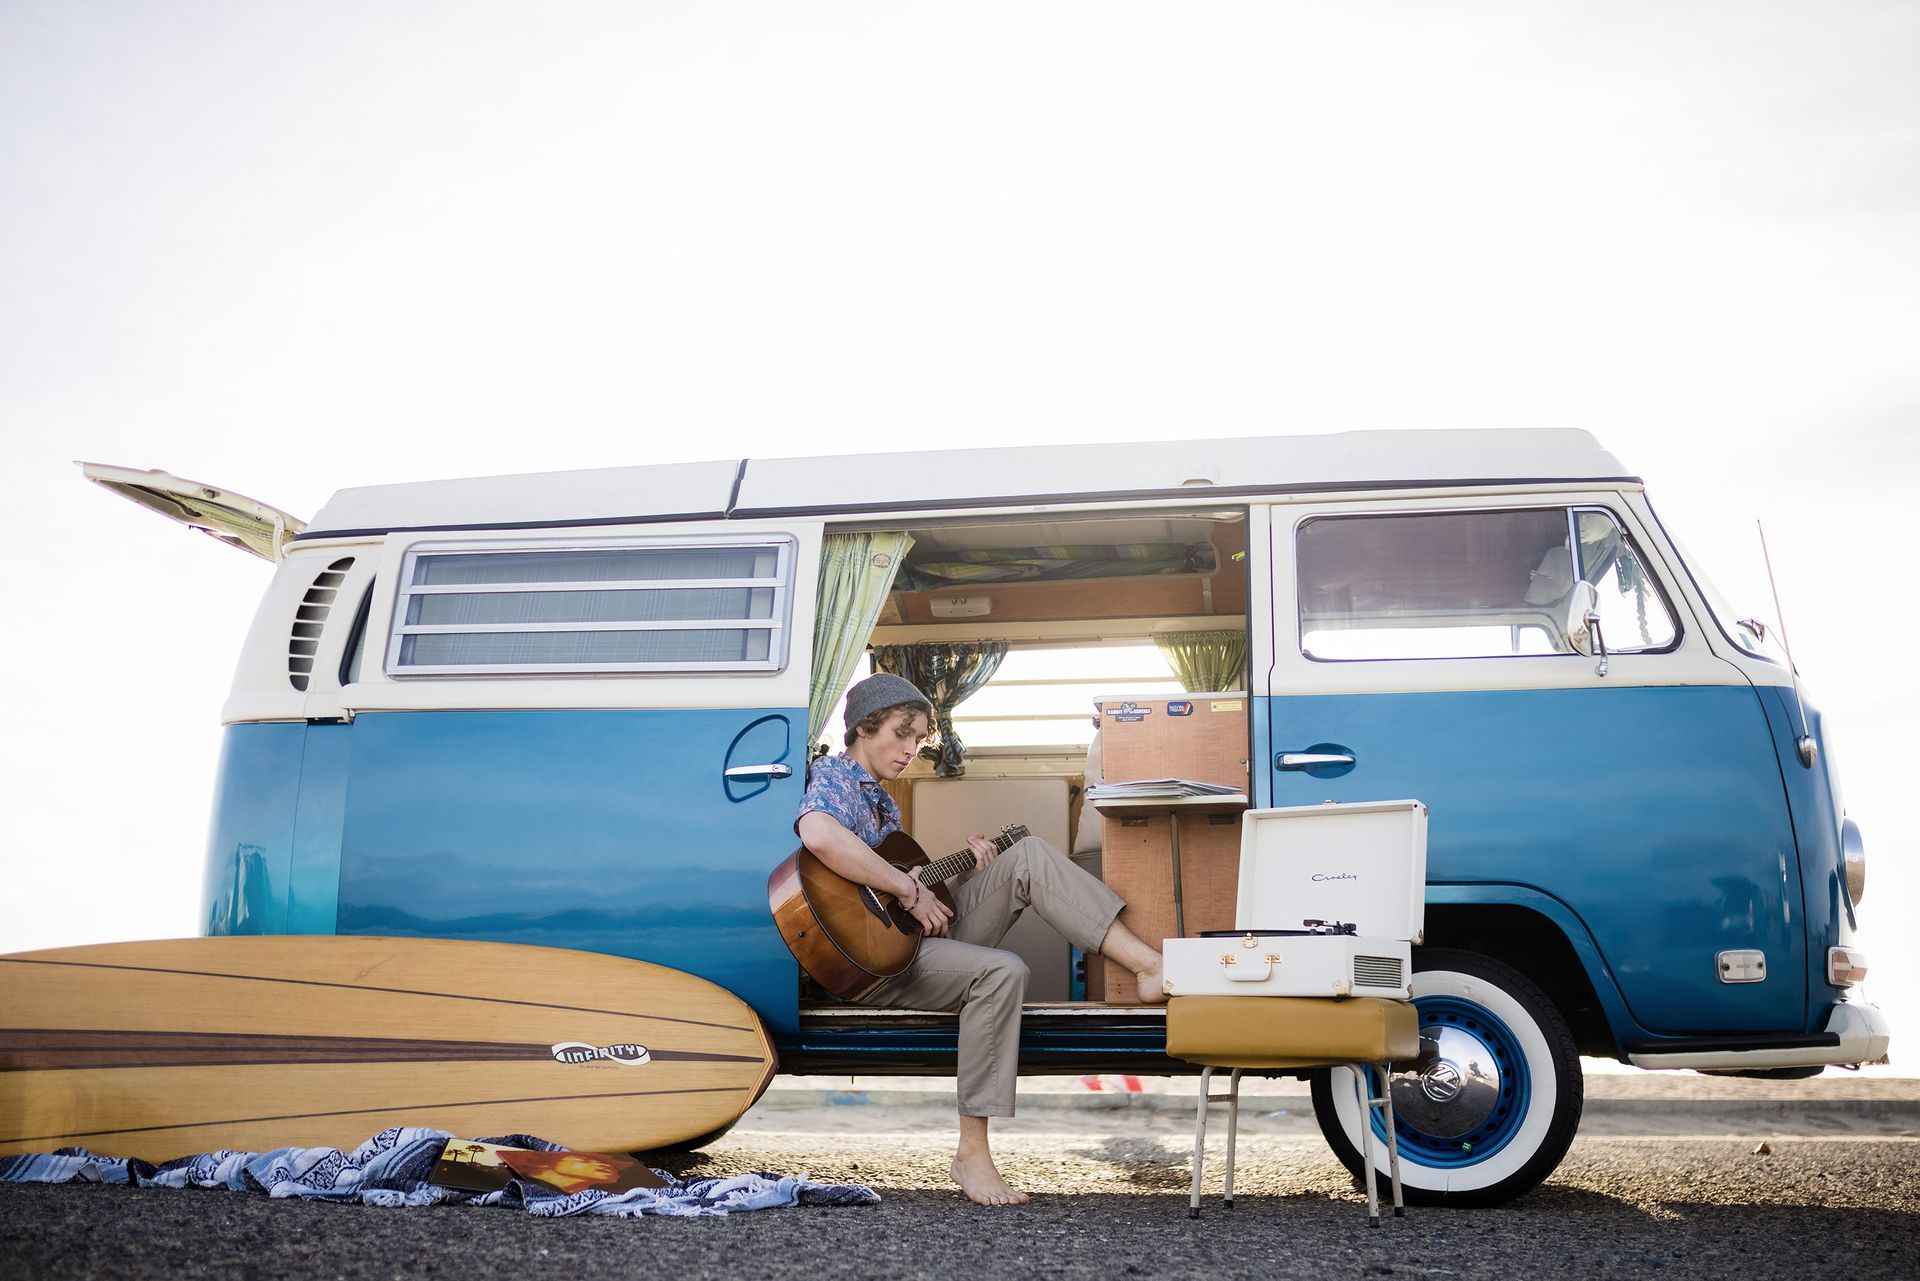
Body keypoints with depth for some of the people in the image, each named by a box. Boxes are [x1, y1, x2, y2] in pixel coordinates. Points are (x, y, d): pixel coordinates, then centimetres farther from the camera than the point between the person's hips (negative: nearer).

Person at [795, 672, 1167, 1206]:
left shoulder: (882, 800, 22)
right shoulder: (829, 776, -8)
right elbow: (819, 836, -33)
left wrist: (961, 870, 4)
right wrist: (911, 891, -25)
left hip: (919, 933, 9)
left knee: (1027, 854, -5)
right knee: (1002, 972, -32)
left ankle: (1152, 966, -16)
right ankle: (971, 1152, -25)